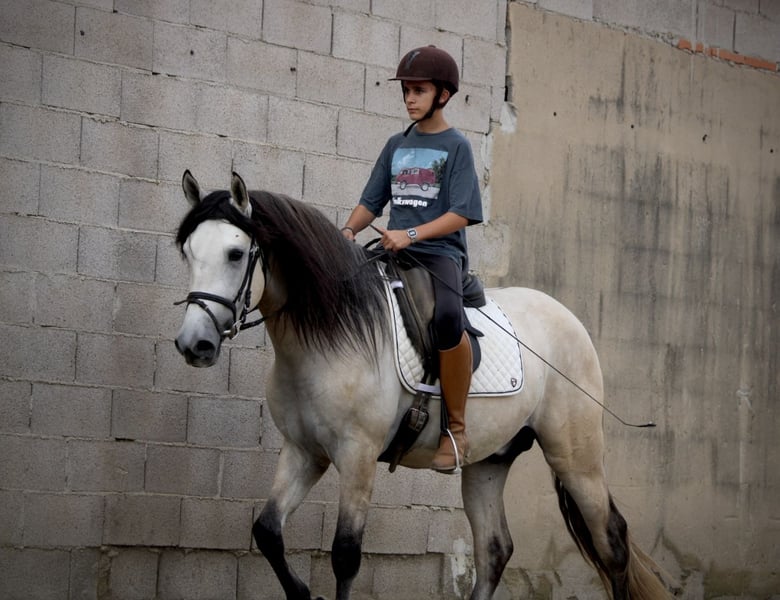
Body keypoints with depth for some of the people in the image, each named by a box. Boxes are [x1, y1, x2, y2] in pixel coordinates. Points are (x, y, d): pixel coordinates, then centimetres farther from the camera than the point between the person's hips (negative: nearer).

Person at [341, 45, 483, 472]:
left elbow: (461, 214, -9)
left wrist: (411, 235, -22)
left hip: (440, 251, -6)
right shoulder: (397, 146, 18)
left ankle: (456, 429, -23)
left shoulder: (455, 146, 2)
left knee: (447, 317, -37)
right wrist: (349, 230, -5)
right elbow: (371, 201, 17)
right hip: (394, 250, 6)